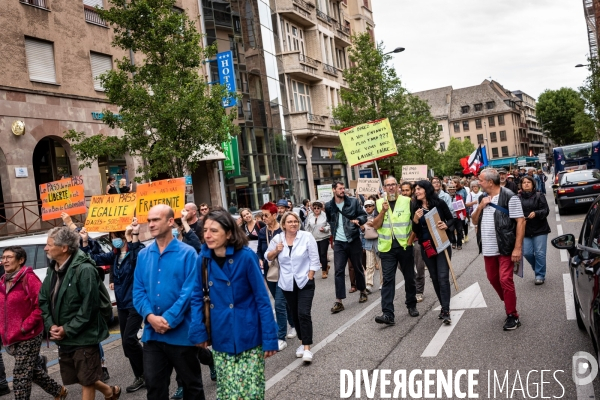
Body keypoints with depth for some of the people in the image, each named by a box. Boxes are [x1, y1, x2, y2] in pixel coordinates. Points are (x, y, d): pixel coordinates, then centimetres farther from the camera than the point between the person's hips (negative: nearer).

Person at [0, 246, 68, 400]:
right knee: (32, 370, 19)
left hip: (28, 336, -8)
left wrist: (25, 326, -19)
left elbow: (41, 305, -19)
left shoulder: (28, 278, -14)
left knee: (20, 376, -3)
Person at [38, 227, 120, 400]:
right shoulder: (52, 270, 7)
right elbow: (43, 300, 11)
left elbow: (89, 307, -21)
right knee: (80, 378, 19)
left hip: (83, 337, -8)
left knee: (87, 381, 4)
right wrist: (51, 325, -4)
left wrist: (67, 330, -17)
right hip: (63, 338, 8)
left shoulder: (84, 270, -20)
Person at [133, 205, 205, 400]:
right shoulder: (143, 255, 7)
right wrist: (150, 316, -12)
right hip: (152, 333, 4)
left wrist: (169, 319, -18)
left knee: (192, 384, 11)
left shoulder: (187, 253, -8)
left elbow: (189, 291, -14)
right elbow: (138, 291, 5)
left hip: (181, 332, -4)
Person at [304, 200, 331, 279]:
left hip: (324, 238, -4)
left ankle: (324, 271, 8)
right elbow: (308, 228, 10)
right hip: (314, 239, 4)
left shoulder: (325, 215, -9)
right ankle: (326, 265, 34)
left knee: (323, 254, -5)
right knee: (319, 254, 9)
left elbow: (330, 225, -7)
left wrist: (325, 229, -24)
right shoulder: (310, 216, 4)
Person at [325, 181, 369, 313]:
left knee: (358, 268, 12)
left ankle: (363, 291, 34)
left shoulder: (353, 201, -4)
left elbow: (364, 215, 1)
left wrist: (358, 220, -18)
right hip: (339, 243, 1)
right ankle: (338, 301, -3)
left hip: (354, 241, -1)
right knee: (339, 271, -4)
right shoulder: (329, 206, 0)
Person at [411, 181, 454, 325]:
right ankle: (444, 307, 22)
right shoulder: (415, 207, 1)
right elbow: (415, 230, 2)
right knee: (435, 278, 9)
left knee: (443, 277, -10)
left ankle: (445, 311, -10)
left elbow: (451, 219, 3)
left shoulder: (439, 203, -5)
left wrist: (446, 225, -17)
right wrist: (415, 219, -16)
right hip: (426, 247, 3)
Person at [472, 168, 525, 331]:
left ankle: (512, 316, 6)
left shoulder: (509, 197, -12)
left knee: (505, 280, -7)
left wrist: (518, 248, -19)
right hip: (488, 248, 7)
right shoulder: (482, 198, 10)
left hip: (505, 248, -7)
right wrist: (480, 206, -7)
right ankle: (509, 305, 37)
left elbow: (520, 221, -14)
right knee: (493, 279, 16)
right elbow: (475, 221, 13)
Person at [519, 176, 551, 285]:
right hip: (525, 230, 2)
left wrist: (536, 213, -23)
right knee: (527, 253, 0)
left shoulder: (539, 196, -1)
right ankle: (537, 267, 28)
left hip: (540, 229, -2)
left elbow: (546, 210, -5)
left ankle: (540, 275, 12)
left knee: (540, 253, -1)